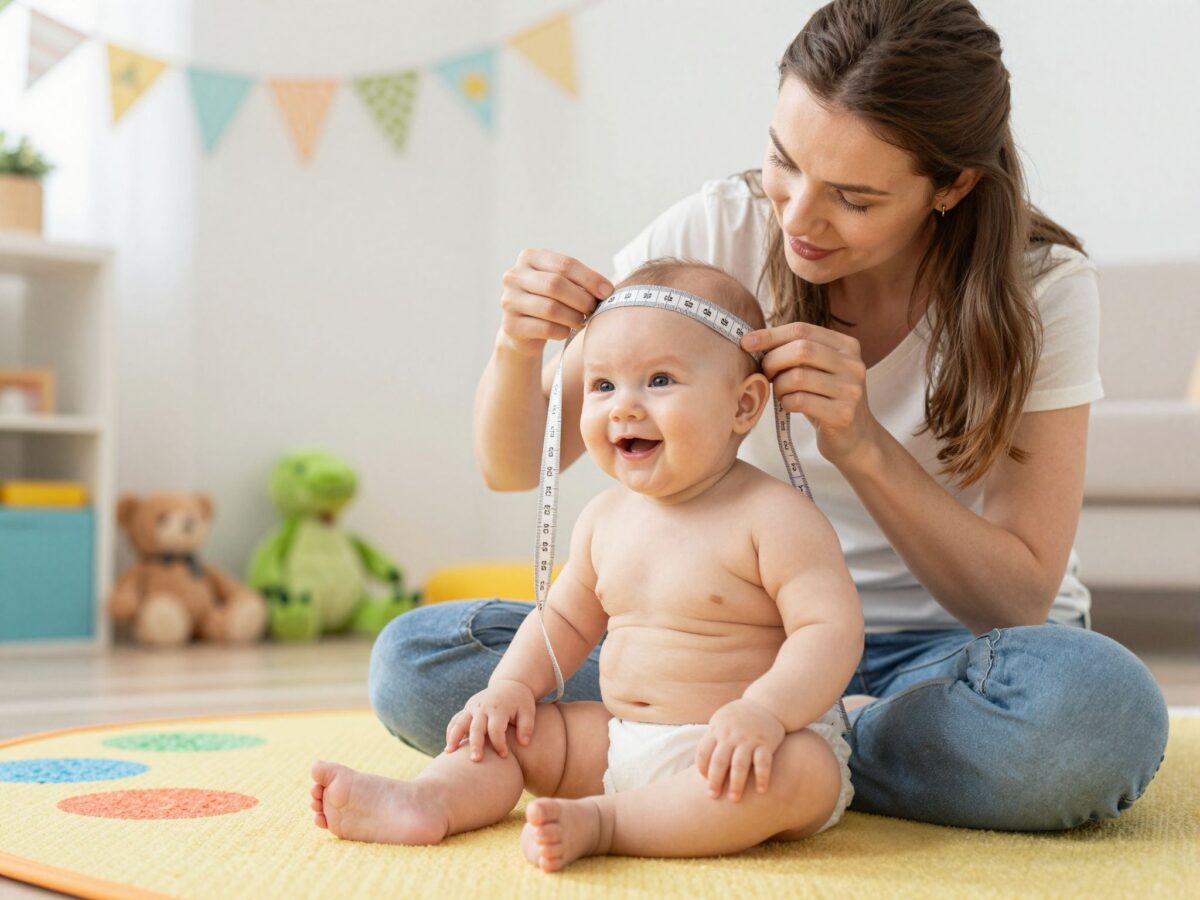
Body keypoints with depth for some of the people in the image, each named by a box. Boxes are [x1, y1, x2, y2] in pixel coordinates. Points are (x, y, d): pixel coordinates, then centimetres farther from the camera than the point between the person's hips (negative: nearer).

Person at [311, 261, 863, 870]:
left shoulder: (772, 517, -13)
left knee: (802, 772, -36)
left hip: (721, 750, -6)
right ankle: (428, 801, -24)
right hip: (618, 741, 6)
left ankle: (599, 822, -35)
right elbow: (567, 618, 20)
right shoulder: (605, 520, 8)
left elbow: (831, 628, -21)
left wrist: (762, 711, -36)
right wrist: (512, 684, 3)